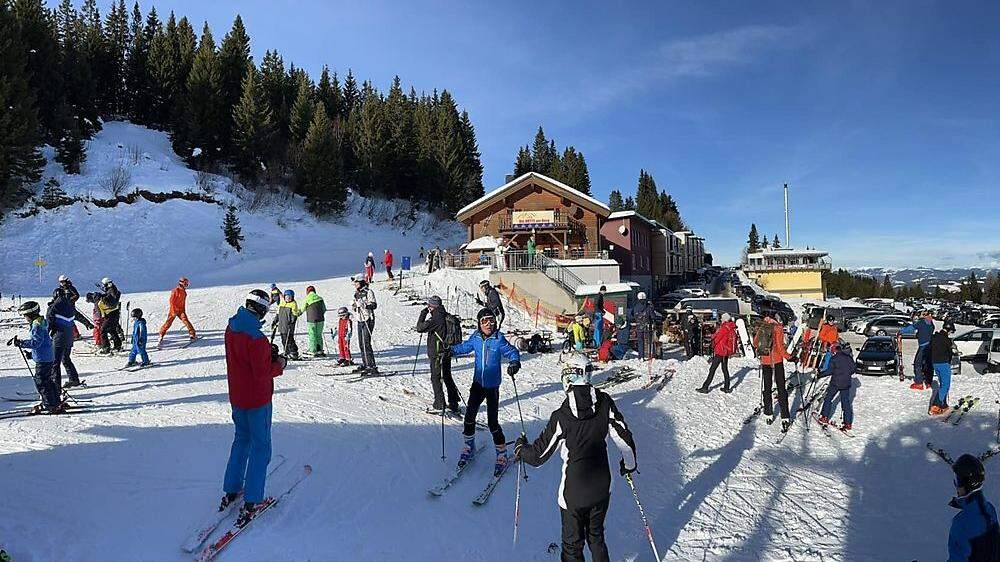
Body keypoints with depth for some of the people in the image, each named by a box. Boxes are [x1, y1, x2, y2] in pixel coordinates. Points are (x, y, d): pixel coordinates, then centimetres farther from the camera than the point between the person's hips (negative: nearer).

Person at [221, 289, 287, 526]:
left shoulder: (231, 327, -1)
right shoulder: (256, 338, -27)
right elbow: (262, 373, -25)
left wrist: (268, 352, 1)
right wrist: (279, 364, -8)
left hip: (236, 397, 8)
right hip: (257, 399, -8)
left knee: (241, 440, 24)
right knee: (261, 446, 5)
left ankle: (231, 490, 31)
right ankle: (251, 502, 7)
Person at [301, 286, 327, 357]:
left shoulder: (307, 299, -7)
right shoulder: (320, 298, 3)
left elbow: (302, 309, 5)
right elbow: (324, 309, 11)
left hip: (311, 320, -4)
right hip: (320, 320, 4)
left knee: (312, 336, 3)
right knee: (319, 335, 14)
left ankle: (313, 351, 3)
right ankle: (320, 350, 17)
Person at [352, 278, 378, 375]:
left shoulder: (368, 292, -7)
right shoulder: (356, 294, 16)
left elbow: (374, 305, -15)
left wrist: (363, 304, -27)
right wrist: (354, 306, 3)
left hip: (368, 320, -8)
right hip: (360, 321, 8)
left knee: (366, 343, -15)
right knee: (361, 344, 9)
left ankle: (372, 366, -14)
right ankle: (365, 365, 20)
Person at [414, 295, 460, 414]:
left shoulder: (435, 318, -20)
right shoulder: (447, 316, 6)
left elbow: (420, 328, -16)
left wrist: (423, 314, -7)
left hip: (437, 353, -8)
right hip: (447, 352, 8)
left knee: (436, 378, 2)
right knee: (447, 377, 16)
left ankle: (439, 405, 5)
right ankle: (453, 404, 21)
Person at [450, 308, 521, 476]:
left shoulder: (499, 339, -13)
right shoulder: (475, 338, -2)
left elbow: (512, 351, -11)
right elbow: (464, 347, 14)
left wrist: (514, 363, -31)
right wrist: (450, 350, 0)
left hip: (492, 386, -4)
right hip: (477, 383, 4)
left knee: (492, 421, -3)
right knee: (469, 415, 7)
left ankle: (502, 454, 16)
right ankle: (469, 446, 32)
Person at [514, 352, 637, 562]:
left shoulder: (561, 417, -21)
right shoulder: (605, 403, -13)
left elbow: (538, 455, -13)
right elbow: (624, 437, -4)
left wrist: (520, 448, 9)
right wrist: (629, 463, 16)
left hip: (573, 493, -3)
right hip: (602, 489, 3)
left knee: (572, 545, 17)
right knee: (596, 537, 26)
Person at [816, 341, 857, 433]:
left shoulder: (834, 358, -12)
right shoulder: (849, 357, 4)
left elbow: (829, 371, -15)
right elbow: (854, 368, 11)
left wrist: (820, 374, -3)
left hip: (836, 383, -5)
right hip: (847, 383, 5)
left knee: (828, 399, 9)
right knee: (846, 402, 7)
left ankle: (824, 417, 9)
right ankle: (848, 423, 8)